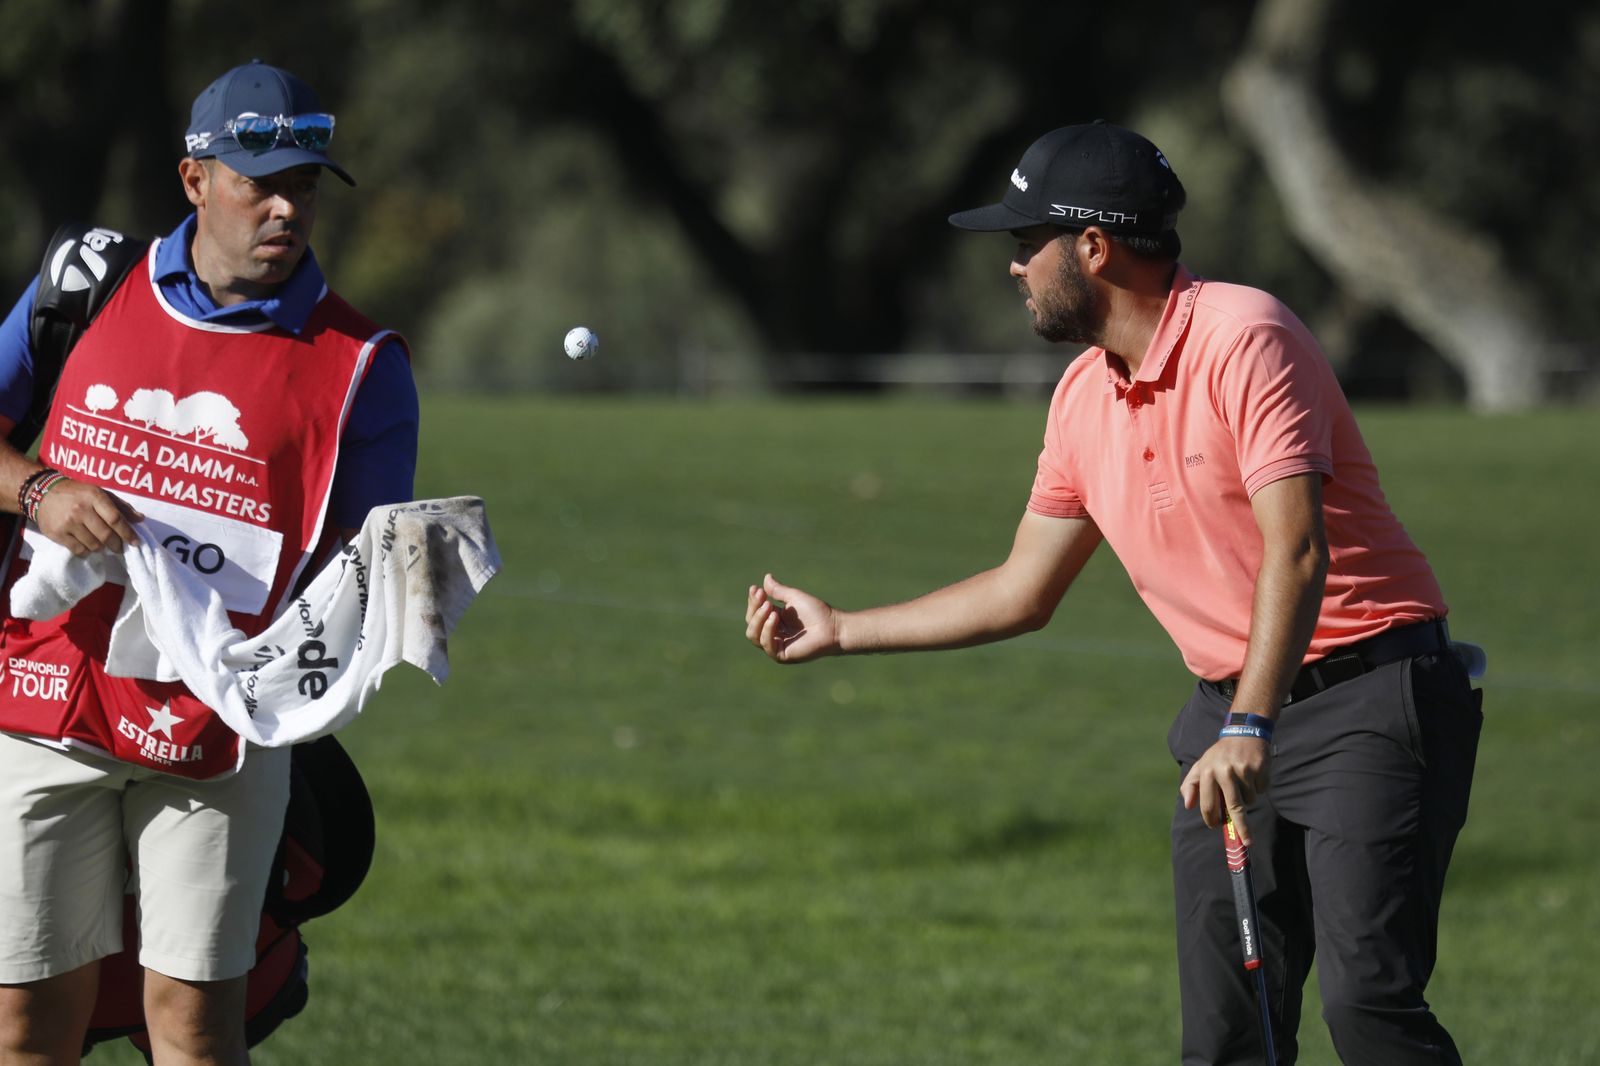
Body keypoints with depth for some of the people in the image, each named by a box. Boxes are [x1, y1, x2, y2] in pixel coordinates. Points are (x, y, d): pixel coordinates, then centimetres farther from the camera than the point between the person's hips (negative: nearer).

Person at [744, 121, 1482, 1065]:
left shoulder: (1242, 337, -15)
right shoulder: (1083, 397, 11)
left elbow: (1296, 551, -25)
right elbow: (1022, 595, 22)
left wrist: (1250, 728, -34)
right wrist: (837, 630, 24)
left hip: (1368, 700, -8)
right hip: (1231, 714, 8)